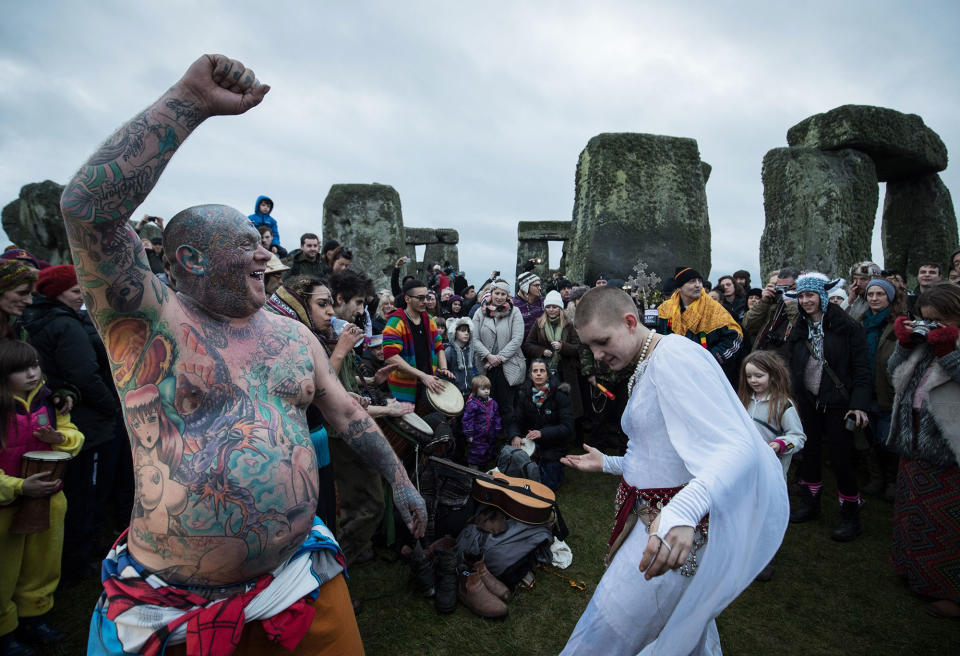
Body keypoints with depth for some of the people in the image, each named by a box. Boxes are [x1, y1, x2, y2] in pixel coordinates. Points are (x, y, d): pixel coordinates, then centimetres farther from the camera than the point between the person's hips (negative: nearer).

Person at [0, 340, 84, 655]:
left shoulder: (48, 401, -3)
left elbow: (72, 434, 6)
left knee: (42, 563, 20)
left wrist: (60, 437, -17)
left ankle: (33, 617, 41)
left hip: (48, 499, 5)